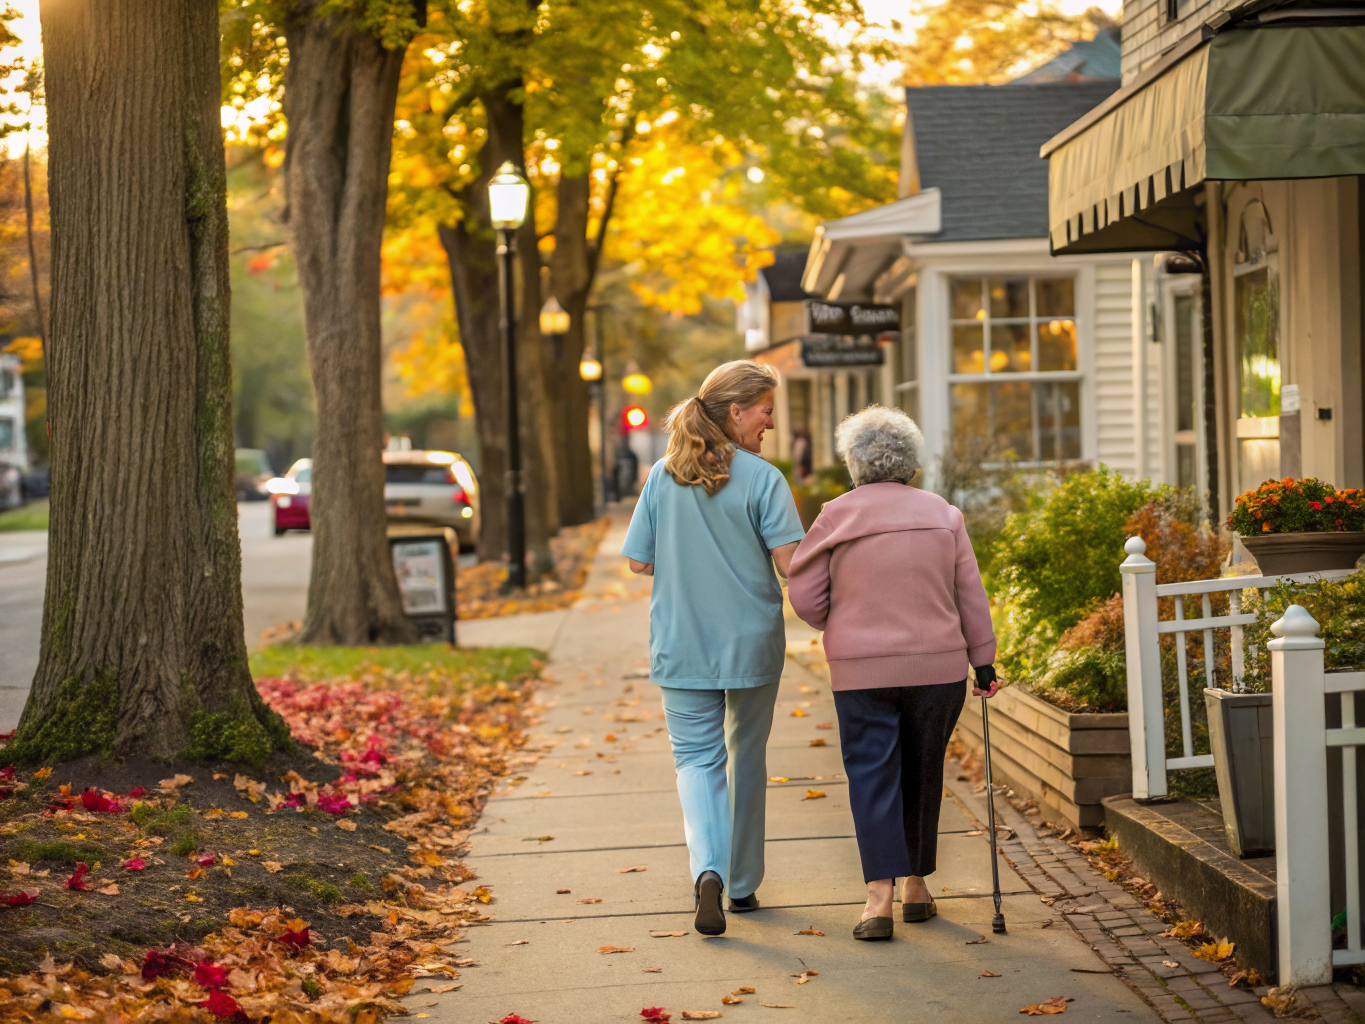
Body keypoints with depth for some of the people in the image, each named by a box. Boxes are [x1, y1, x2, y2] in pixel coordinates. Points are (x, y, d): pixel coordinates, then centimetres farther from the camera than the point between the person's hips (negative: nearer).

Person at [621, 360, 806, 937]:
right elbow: (789, 561, -18)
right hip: (751, 644, -1)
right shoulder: (763, 479, -11)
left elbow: (639, 561, 3)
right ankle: (743, 884, 25)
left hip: (682, 646, 2)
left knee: (697, 757, 5)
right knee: (746, 758, 15)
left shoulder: (663, 476, -1)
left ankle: (708, 870, -19)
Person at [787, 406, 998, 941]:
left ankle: (880, 893, -14)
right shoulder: (943, 514, 3)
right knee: (923, 775, 15)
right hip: (937, 666, 2)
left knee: (872, 776, -1)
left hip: (861, 671, -2)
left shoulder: (836, 515, -4)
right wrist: (983, 660, 11)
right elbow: (970, 596, 4)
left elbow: (804, 597, -2)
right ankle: (916, 885, 24)